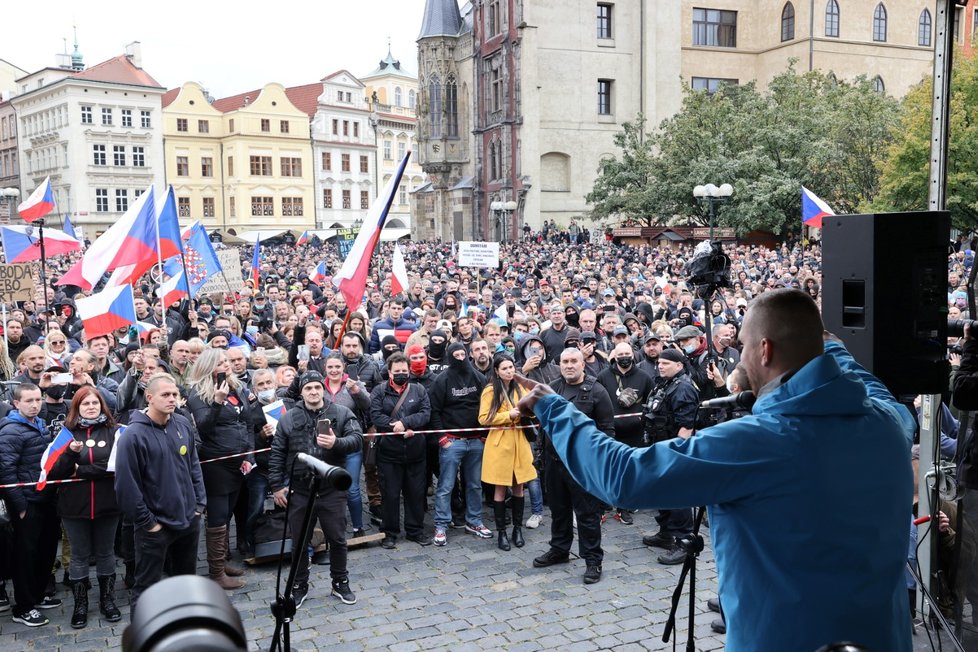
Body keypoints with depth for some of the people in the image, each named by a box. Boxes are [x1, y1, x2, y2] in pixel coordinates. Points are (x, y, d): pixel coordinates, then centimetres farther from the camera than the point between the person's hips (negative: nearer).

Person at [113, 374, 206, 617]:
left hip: (189, 519, 7)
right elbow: (126, 485, -17)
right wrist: (146, 521, -14)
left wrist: (200, 503, 6)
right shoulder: (134, 435, -18)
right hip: (155, 526, -6)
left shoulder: (184, 425, 2)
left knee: (186, 579, 21)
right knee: (146, 587, 5)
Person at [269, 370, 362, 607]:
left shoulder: (342, 413, 0)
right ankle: (299, 586, 28)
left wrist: (336, 443, -30)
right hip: (299, 490, 1)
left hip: (332, 489, -1)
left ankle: (340, 583, 28)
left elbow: (357, 440, -11)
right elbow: (277, 454, 5)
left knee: (337, 540, 9)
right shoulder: (289, 418, 3)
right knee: (299, 542, 11)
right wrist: (276, 485, 1)